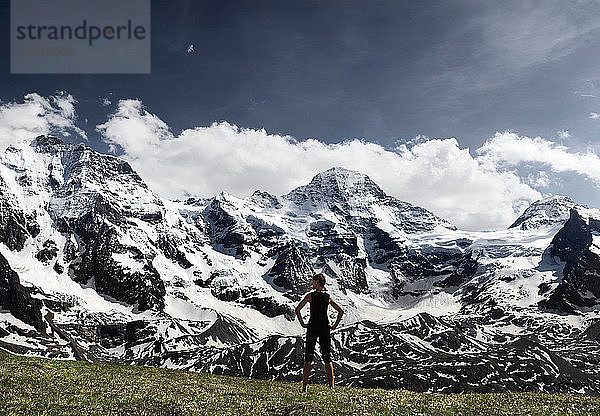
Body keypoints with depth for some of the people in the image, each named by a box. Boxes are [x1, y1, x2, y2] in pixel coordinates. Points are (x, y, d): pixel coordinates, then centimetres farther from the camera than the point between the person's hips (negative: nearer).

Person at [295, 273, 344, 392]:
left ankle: (304, 386, 3)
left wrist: (302, 323, -4)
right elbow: (341, 311, 7)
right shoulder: (328, 297, 4)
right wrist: (335, 325, 8)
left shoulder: (310, 295, -7)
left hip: (312, 327, -3)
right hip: (325, 328, 3)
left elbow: (297, 309, -12)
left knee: (308, 358, 4)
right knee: (327, 358, 9)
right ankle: (331, 386, 6)